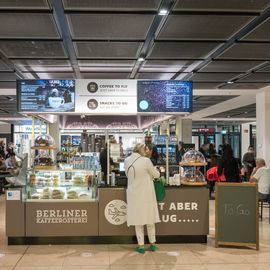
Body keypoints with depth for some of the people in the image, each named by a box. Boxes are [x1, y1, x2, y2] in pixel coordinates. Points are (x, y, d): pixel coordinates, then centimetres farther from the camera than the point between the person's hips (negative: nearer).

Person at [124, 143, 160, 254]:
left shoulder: (127, 161, -3)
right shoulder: (146, 160, -16)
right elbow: (156, 175, -5)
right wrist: (154, 169, 16)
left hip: (134, 194, 2)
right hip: (146, 194, -2)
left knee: (138, 219, 10)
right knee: (150, 217, 14)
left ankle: (141, 245, 12)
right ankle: (152, 243, 23)